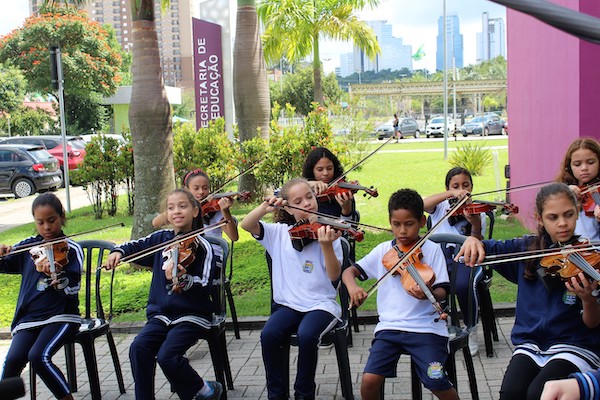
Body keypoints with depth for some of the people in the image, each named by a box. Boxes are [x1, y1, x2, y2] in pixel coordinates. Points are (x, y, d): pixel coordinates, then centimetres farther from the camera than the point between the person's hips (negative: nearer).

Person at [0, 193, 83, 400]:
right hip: (28, 319, 4)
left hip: (61, 316, -4)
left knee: (38, 356, -27)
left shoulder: (71, 249, -1)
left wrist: (55, 273, -31)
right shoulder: (28, 246, 12)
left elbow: (72, 288, -11)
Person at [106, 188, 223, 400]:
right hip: (161, 313, 5)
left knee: (167, 356, -22)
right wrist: (118, 251, -1)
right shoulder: (161, 238, 9)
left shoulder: (201, 246, -6)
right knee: (138, 348, -19)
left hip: (191, 314, -5)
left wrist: (184, 279, -35)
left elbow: (204, 285, -15)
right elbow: (135, 247, 21)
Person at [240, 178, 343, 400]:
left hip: (321, 304, -3)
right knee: (268, 336, -25)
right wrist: (265, 208, -21)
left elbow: (334, 275, -13)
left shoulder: (326, 232, -4)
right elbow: (246, 225, -5)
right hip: (288, 304, 3)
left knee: (306, 336, -32)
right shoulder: (279, 233, 6)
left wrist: (326, 246, -30)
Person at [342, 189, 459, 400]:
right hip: (390, 326, 3)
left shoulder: (432, 249, 0)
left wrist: (429, 294, -29)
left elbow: (441, 292, -5)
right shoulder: (383, 251, 8)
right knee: (369, 381, -15)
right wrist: (352, 287, -14)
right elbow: (349, 271, 9)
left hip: (425, 326, -2)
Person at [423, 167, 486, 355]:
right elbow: (422, 205, -14)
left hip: (466, 258, -1)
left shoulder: (477, 212, 7)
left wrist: (475, 225, -25)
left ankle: (471, 331, -8)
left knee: (464, 284, -35)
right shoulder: (441, 206, 11)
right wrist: (451, 194, -23)